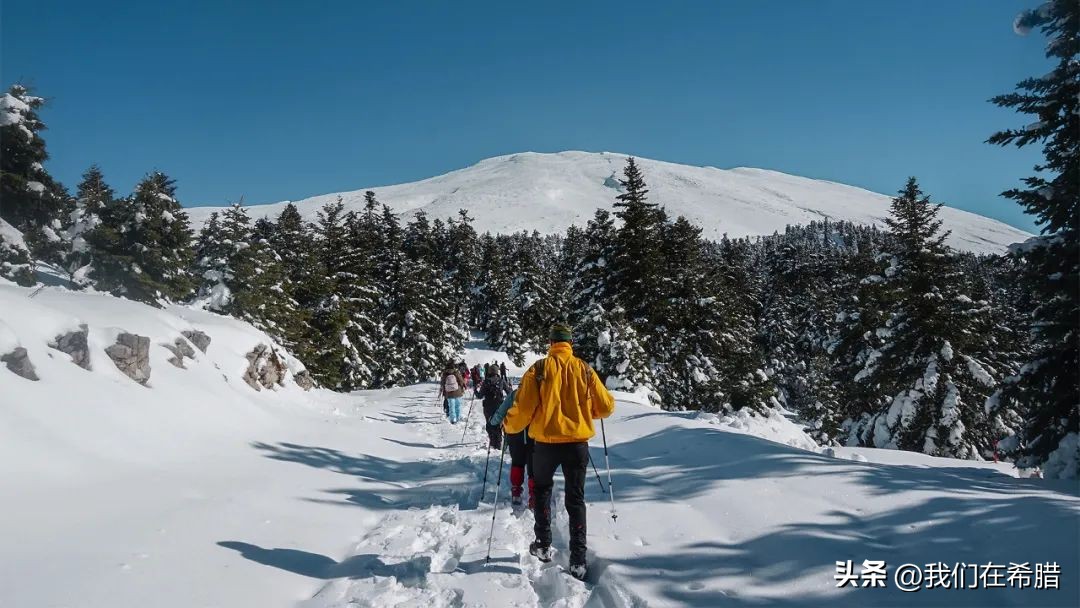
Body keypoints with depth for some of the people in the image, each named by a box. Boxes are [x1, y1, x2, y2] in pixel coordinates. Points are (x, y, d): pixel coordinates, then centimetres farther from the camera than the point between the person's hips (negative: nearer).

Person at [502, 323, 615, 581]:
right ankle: (578, 560, 6)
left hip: (545, 442, -1)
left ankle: (543, 546, 26)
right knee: (575, 500, 10)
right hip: (577, 443, 1)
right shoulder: (584, 369, -1)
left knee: (542, 492, 22)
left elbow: (523, 407, -10)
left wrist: (509, 426, 10)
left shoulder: (539, 368, -7)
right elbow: (606, 406, 3)